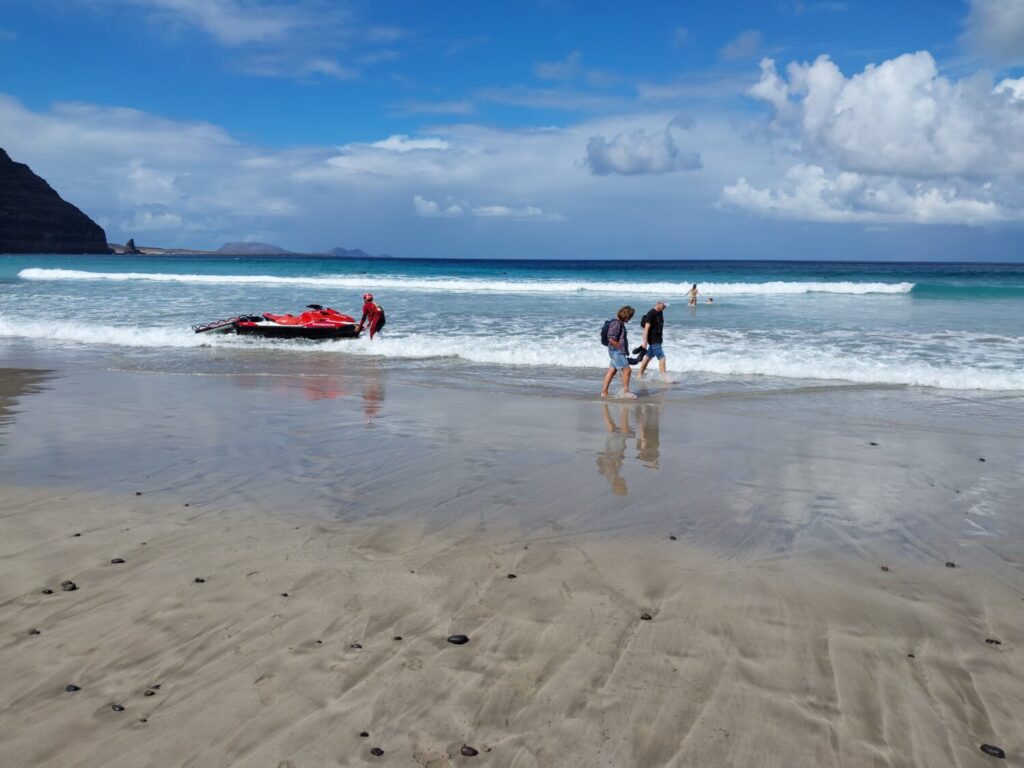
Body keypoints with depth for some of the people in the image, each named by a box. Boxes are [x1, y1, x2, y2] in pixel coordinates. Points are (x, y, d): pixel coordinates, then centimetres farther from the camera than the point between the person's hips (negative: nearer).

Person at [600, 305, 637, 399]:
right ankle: (625, 391, 1)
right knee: (627, 370, -8)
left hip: (618, 352, 10)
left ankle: (604, 392, 15)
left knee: (612, 371, 11)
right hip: (616, 351, -10)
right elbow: (611, 339, -23)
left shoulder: (620, 323, 13)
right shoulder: (616, 324, -18)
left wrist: (625, 349, 14)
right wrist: (621, 348, -16)